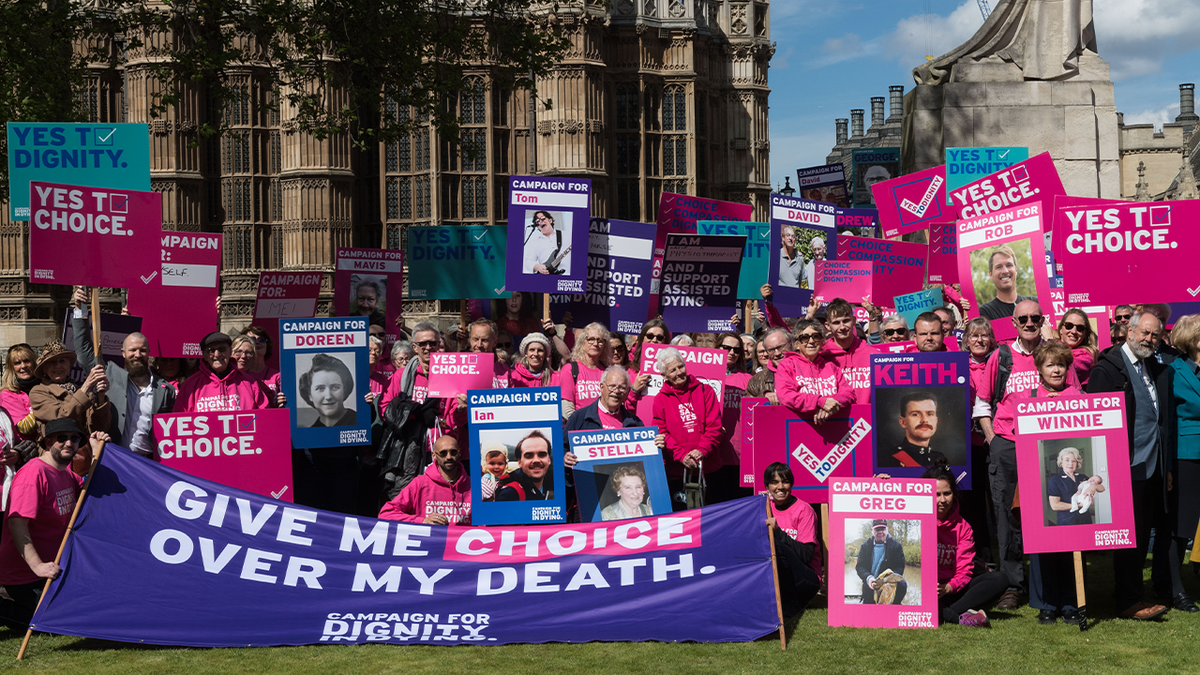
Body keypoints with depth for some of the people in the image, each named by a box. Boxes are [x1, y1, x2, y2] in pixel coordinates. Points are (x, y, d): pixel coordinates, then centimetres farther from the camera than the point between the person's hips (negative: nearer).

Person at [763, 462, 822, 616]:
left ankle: (790, 604, -18)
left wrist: (777, 532, -22)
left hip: (806, 580, -5)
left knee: (776, 545, -29)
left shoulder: (803, 509, -8)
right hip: (779, 579, 5)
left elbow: (806, 555, -17)